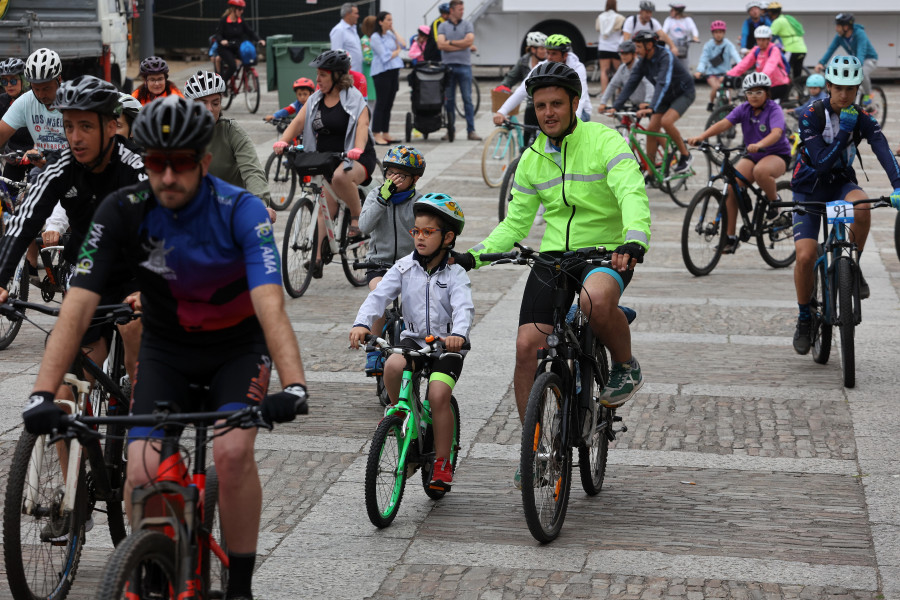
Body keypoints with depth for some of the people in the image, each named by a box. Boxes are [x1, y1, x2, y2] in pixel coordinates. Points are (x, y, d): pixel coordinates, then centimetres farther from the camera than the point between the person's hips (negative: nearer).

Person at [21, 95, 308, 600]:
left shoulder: (240, 211, -24)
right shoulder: (123, 212, -18)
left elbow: (270, 304, -35)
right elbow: (78, 305, -22)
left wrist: (294, 385, -49)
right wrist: (43, 393, -32)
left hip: (237, 349, -2)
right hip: (166, 351, 2)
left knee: (233, 452, -25)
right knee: (143, 473, -16)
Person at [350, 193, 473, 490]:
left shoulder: (455, 274, -8)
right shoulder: (405, 267, 0)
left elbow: (464, 308, -23)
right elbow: (379, 295, -10)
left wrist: (458, 334, -45)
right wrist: (362, 323, -29)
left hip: (447, 344, -2)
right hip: (413, 338, 3)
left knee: (438, 394, -21)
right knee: (393, 366, -30)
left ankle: (442, 462, -5)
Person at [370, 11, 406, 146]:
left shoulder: (390, 35, 15)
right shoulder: (376, 37, -8)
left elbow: (403, 45, 3)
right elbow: (385, 56, -14)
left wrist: (394, 31, 6)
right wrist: (397, 51, 2)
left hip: (393, 72, 7)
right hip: (382, 72, -7)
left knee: (389, 104, 8)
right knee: (381, 103, -7)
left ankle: (385, 134, 13)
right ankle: (377, 135, -4)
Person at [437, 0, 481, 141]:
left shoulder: (467, 25, 8)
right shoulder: (443, 26, 7)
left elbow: (469, 41, -8)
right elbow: (441, 45, -7)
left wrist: (450, 42, -6)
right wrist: (462, 45, -8)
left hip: (464, 65, 0)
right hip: (448, 65, 0)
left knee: (467, 99, -2)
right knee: (448, 100, 4)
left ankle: (471, 131, -1)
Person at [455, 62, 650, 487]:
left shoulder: (604, 141, -9)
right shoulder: (532, 159, 9)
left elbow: (633, 194, -24)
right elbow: (515, 223, 13)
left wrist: (635, 241, -44)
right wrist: (474, 256, -3)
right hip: (553, 257, 5)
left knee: (595, 299, -39)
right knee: (527, 346, -9)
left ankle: (626, 367, -8)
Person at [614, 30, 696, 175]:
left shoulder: (665, 56, -29)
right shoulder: (643, 61, -8)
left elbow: (663, 83, -41)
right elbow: (631, 83, -9)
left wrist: (651, 108, -51)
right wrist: (616, 107, -18)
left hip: (684, 93, -7)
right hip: (666, 96, 7)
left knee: (666, 121, -29)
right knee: (651, 129, -5)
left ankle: (686, 156, -8)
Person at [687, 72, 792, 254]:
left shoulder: (774, 109, -14)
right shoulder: (744, 109, -1)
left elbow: (776, 133, -33)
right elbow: (724, 124, -15)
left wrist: (759, 145, -54)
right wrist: (702, 136, -32)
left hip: (778, 154, -5)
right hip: (752, 156, 5)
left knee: (761, 172, -40)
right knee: (731, 186, -18)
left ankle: (775, 202, -8)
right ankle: (730, 237, -10)